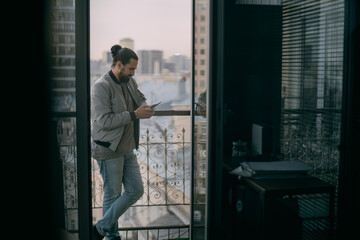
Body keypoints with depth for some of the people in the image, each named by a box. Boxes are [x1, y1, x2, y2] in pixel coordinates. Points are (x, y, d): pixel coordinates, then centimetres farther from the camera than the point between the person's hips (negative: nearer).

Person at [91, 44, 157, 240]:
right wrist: (134, 115, -22)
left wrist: (145, 107, 3)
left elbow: (140, 97, 28)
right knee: (112, 195, 5)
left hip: (127, 149, 9)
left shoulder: (130, 82, 7)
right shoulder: (101, 86, -17)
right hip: (109, 150, -8)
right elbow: (103, 121, -24)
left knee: (136, 191, 10)